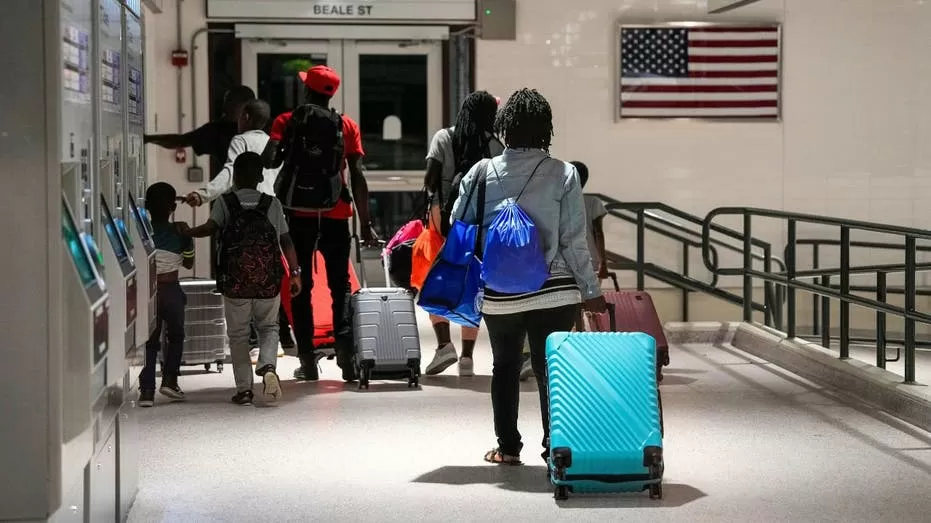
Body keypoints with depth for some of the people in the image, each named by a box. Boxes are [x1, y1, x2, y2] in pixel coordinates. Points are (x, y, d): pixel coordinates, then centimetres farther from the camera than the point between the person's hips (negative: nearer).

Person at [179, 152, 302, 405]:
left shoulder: (225, 202, 2)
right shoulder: (272, 204, 7)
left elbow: (211, 227, -12)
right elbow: (286, 241, 4)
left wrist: (187, 232, 4)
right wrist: (295, 273, 6)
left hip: (235, 282, -1)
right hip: (268, 282, 1)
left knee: (238, 335, 11)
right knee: (269, 327, 18)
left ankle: (244, 389, 7)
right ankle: (268, 366, -10)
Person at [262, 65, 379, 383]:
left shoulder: (287, 122, 1)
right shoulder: (347, 126, 4)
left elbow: (268, 161, -13)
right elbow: (357, 176, -1)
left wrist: (284, 156, 10)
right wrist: (365, 224, 1)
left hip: (299, 214, -1)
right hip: (336, 215, 1)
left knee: (302, 286, 7)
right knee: (340, 286, 7)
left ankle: (307, 361, 3)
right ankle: (346, 352, -10)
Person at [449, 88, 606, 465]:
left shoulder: (482, 172, -2)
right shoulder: (563, 175, -7)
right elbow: (574, 242, -8)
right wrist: (591, 292, 1)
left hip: (498, 294, 2)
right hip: (554, 292, -1)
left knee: (505, 367, 17)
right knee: (550, 369, 8)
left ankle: (507, 447, 21)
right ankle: (555, 448, 9)